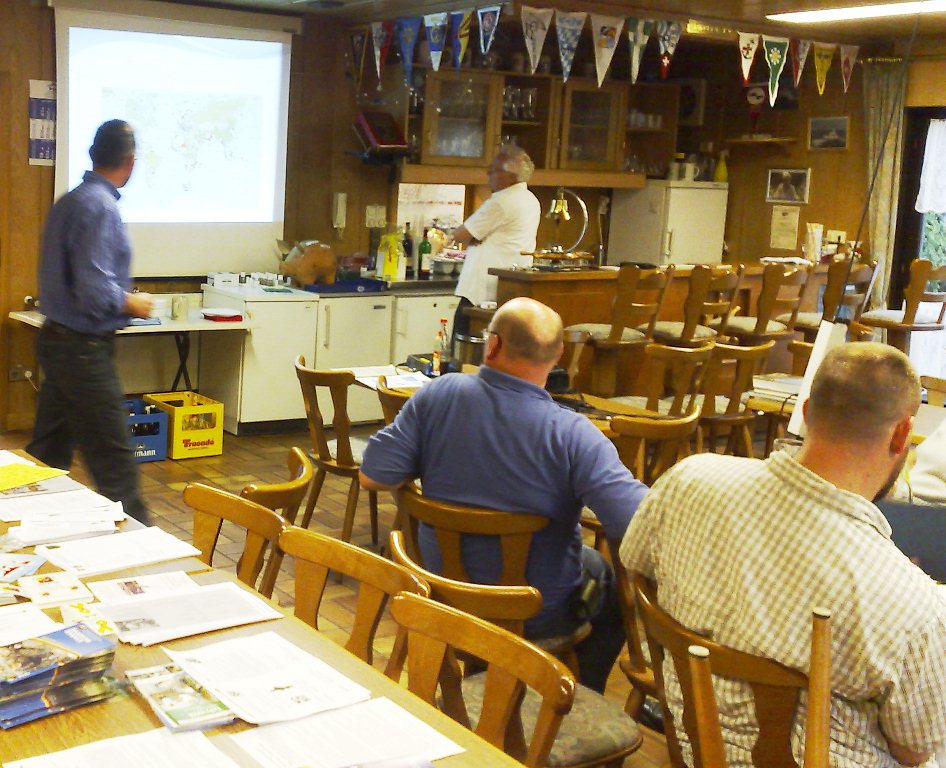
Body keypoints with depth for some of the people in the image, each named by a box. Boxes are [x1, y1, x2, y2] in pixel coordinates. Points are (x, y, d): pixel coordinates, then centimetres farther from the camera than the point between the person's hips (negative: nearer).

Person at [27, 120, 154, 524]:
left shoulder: (67, 202, 9)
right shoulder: (100, 207, -19)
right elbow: (95, 293, -25)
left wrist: (121, 295, 18)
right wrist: (133, 304, -8)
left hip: (57, 339, 9)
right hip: (84, 349, -9)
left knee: (49, 452, 17)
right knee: (114, 462, -4)